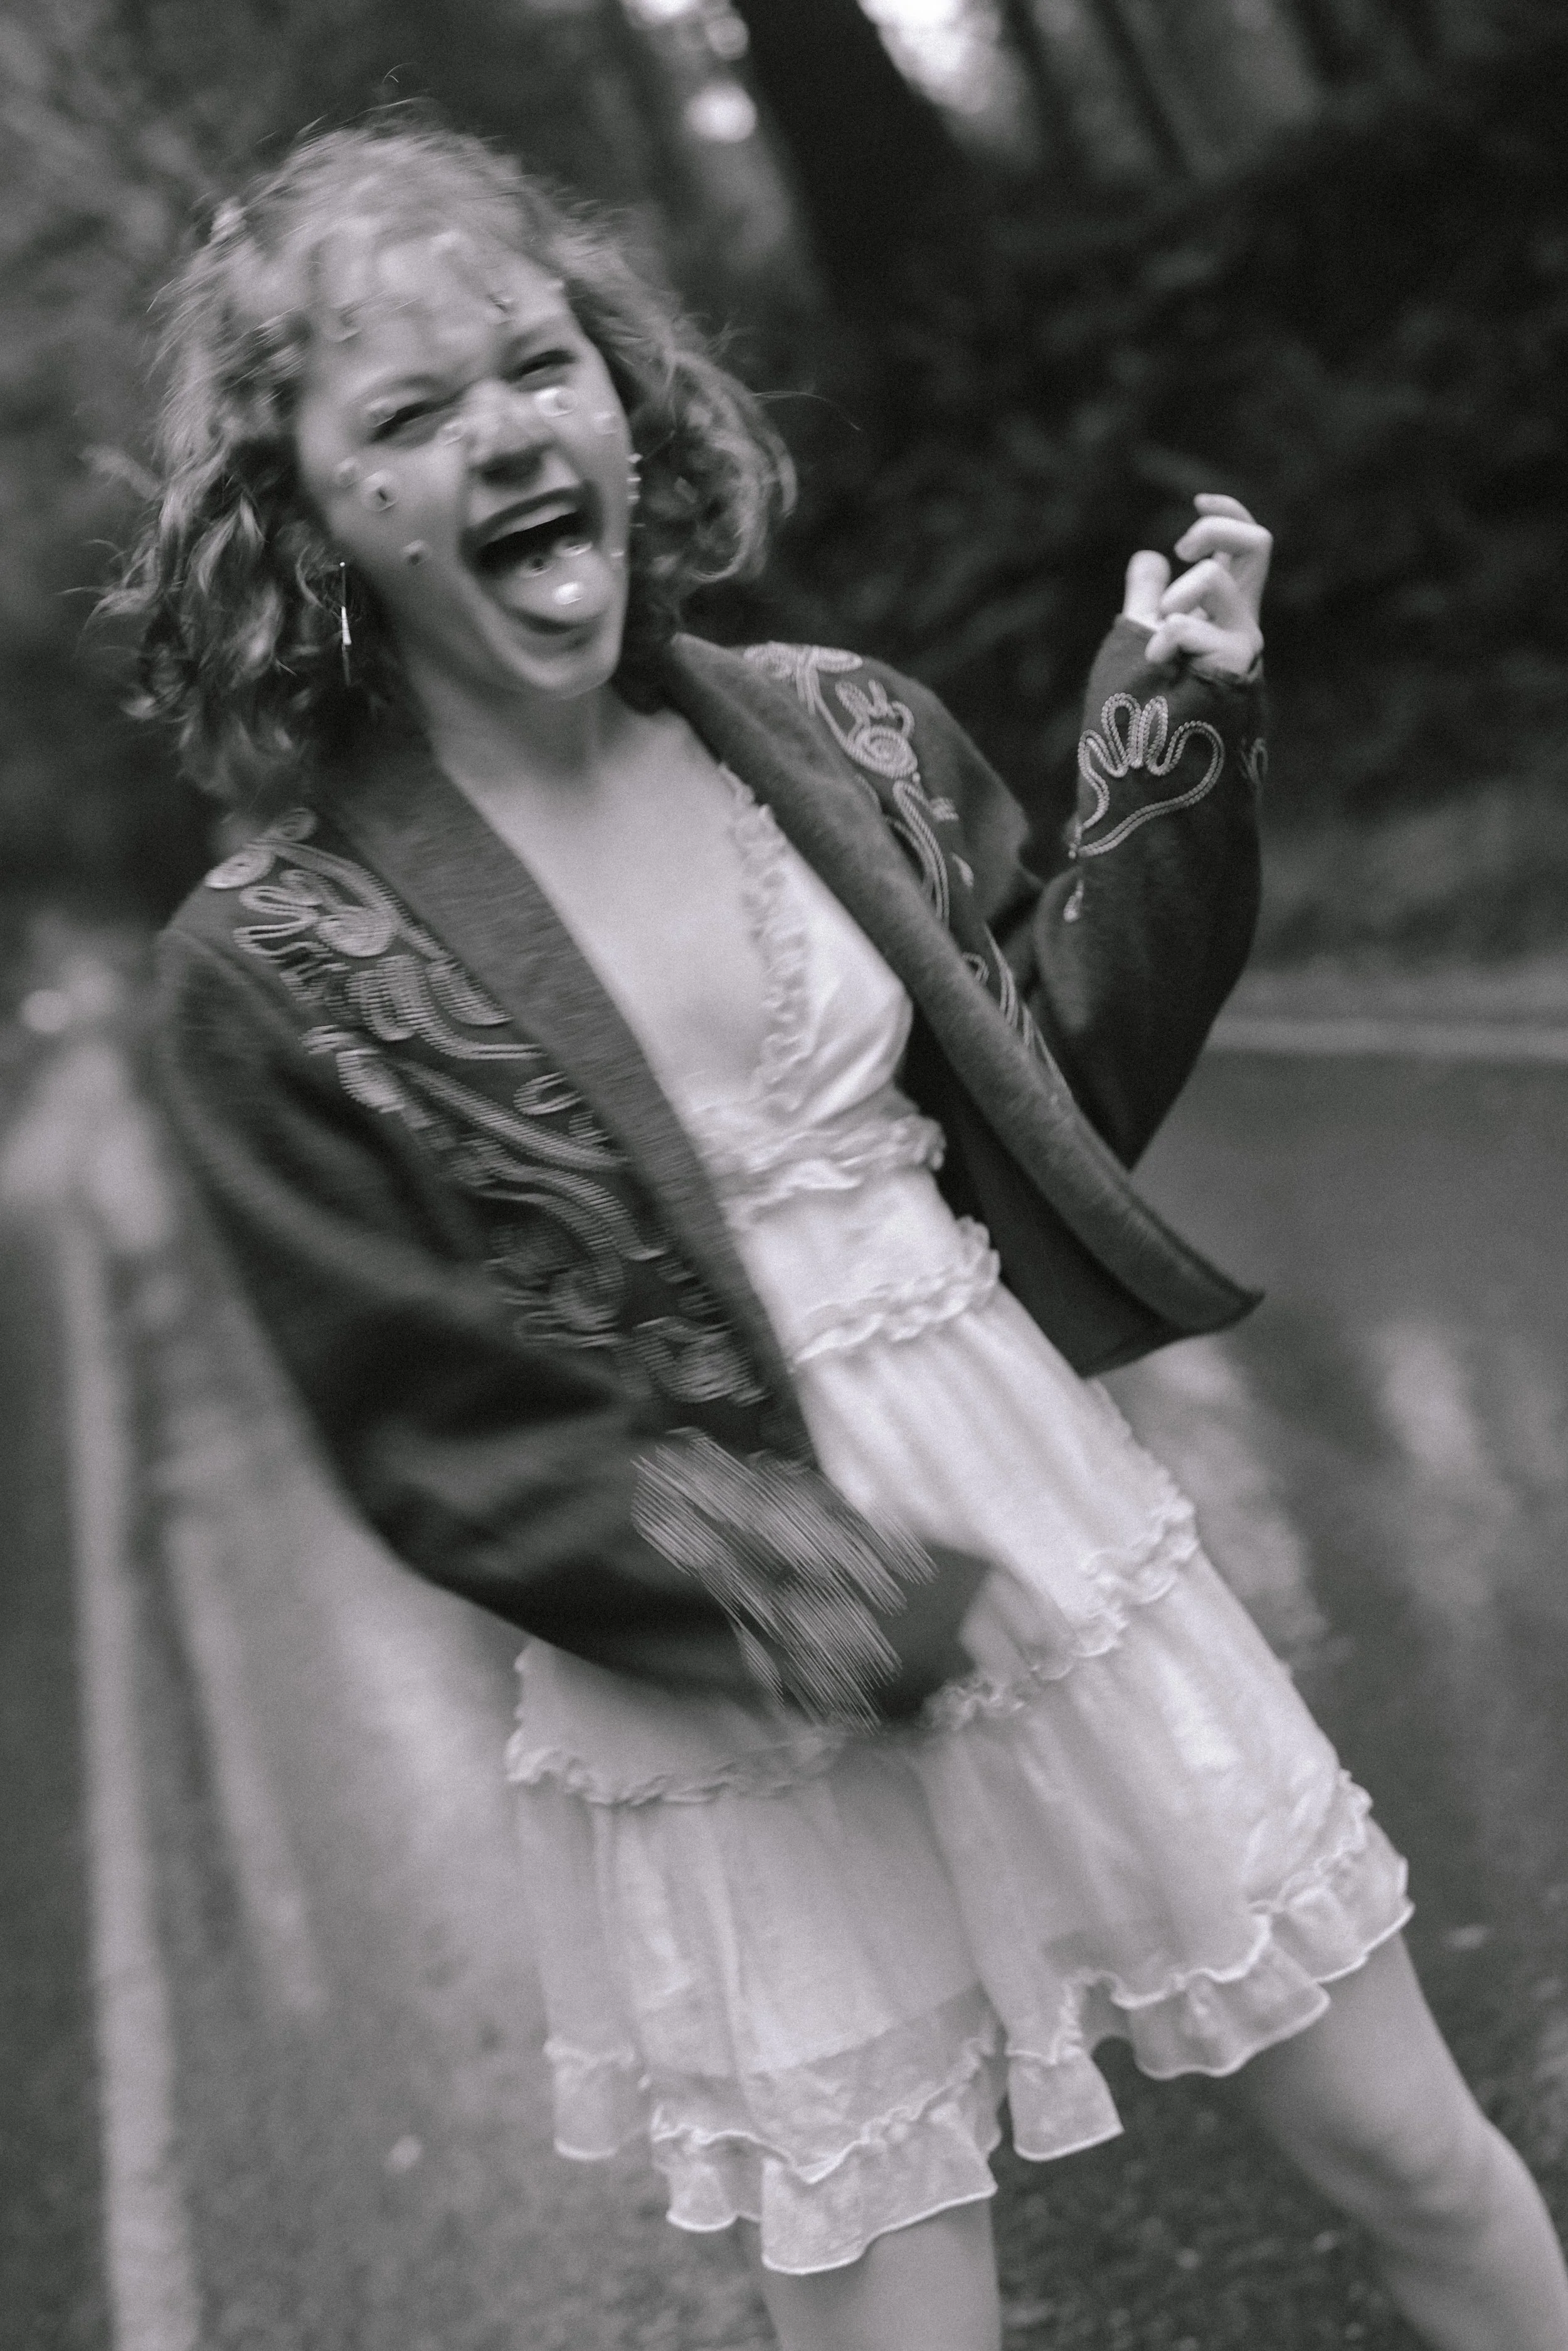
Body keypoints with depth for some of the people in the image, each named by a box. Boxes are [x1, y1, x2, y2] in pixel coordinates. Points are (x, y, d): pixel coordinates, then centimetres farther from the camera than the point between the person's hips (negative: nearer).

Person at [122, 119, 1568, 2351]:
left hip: (1063, 1555, 4)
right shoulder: (274, 970, -14)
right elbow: (450, 1456, -11)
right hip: (729, 1709, -3)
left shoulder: (836, 733, -2)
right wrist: (842, 1607, -18)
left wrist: (1174, 741, -4)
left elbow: (1075, 1063, 7)